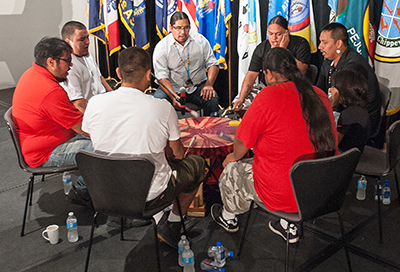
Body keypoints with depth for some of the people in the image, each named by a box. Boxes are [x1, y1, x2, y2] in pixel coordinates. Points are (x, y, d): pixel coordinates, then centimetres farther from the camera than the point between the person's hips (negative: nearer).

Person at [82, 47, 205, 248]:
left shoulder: (94, 103, -10)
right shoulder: (163, 108, -18)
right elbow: (177, 153, -4)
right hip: (149, 197, -5)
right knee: (197, 164, 21)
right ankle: (172, 227, 24)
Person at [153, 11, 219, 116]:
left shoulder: (200, 40, 1)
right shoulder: (161, 47, -7)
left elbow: (212, 64, 3)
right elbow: (162, 77, -12)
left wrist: (209, 84, -17)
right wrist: (173, 97, -29)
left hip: (198, 86, 1)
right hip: (172, 88, -1)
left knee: (212, 99, -28)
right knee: (158, 99, -30)